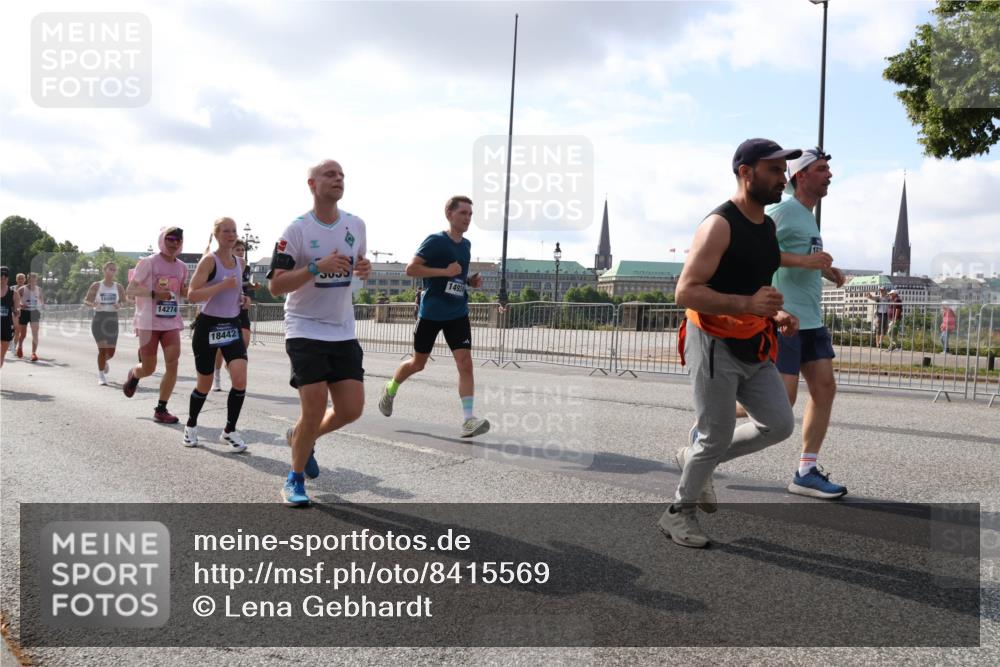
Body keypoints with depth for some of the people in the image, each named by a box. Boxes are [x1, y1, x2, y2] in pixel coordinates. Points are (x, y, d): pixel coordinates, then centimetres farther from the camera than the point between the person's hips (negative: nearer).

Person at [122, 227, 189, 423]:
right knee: (148, 369, 4)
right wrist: (154, 293, -23)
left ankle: (161, 409, 4)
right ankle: (133, 375, 42)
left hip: (172, 322, 4)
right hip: (149, 322, -4)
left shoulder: (182, 267, 8)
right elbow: (129, 290, -8)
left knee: (172, 365, -8)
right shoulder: (148, 263, -7)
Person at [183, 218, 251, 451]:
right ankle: (191, 426, 35)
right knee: (205, 384, 8)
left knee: (240, 379, -14)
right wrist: (222, 285, -28)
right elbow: (192, 294, -20)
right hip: (208, 326, -4)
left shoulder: (240, 262, 9)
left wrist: (241, 298, 6)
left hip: (232, 326, 5)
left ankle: (229, 432, 1)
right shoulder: (209, 260, -10)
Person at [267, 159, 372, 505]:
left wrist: (364, 269, -3)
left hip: (343, 331, 5)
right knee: (315, 409, -9)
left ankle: (299, 437, 32)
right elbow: (275, 285, -14)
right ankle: (295, 479, 15)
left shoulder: (356, 225, 4)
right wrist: (317, 267, -26)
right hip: (305, 330, -5)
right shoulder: (297, 229, -11)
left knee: (351, 409, 1)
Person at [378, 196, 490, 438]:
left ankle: (468, 420, -14)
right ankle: (390, 389, 40)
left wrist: (471, 281, 4)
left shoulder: (466, 245, 10)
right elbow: (410, 269, -17)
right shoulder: (435, 241, -10)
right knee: (418, 363, 11)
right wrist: (445, 271, -23)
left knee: (465, 363, -12)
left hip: (458, 314, 4)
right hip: (431, 313, -4)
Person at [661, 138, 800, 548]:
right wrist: (748, 305, -30)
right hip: (715, 345, -8)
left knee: (780, 425, 7)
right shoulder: (719, 225, -16)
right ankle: (678, 512, 19)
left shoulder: (768, 226, 12)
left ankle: (694, 459, 25)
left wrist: (777, 316, 6)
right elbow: (686, 292, -21)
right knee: (717, 436, -2)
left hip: (754, 348, 8)